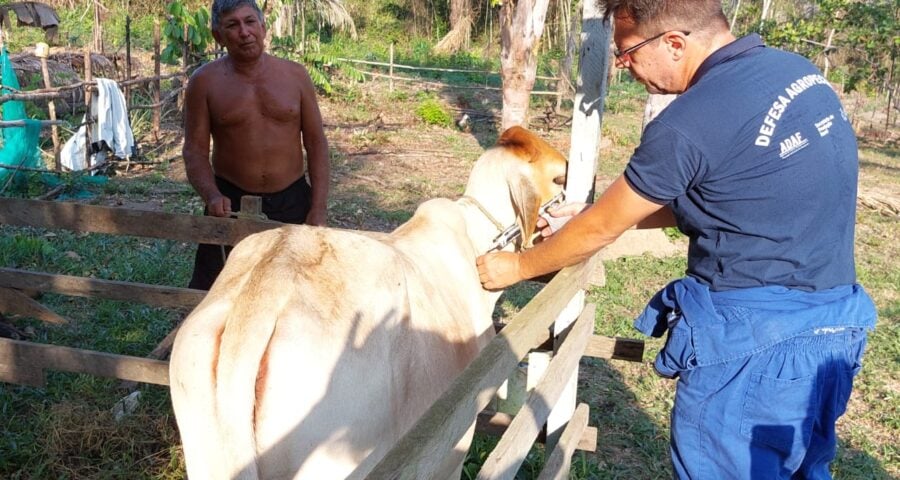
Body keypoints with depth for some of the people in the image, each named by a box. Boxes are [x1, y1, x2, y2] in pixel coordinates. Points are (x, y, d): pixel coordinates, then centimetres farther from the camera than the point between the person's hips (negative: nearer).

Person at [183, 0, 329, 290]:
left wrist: (318, 209, -6)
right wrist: (212, 195, -22)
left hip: (291, 201, 1)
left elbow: (316, 143, 1)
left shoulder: (295, 75, -1)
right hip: (231, 203, -1)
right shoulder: (205, 82, -4)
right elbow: (195, 149, -3)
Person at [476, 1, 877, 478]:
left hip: (751, 340, -8)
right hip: (834, 328, 8)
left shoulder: (685, 127, -20)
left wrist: (516, 266, 10)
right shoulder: (799, 72, 5)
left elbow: (598, 232, -7)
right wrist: (602, 212, 18)